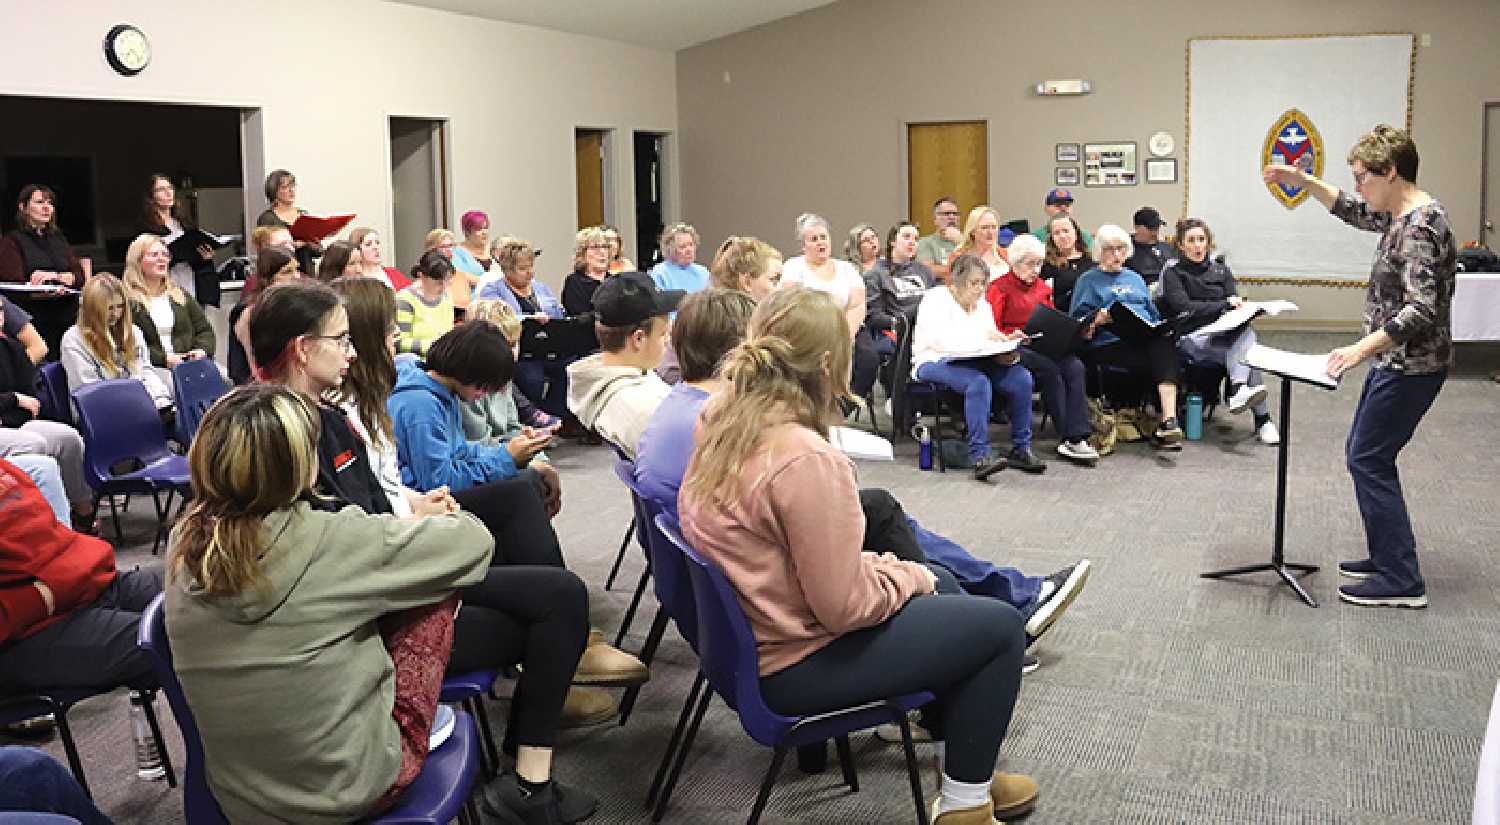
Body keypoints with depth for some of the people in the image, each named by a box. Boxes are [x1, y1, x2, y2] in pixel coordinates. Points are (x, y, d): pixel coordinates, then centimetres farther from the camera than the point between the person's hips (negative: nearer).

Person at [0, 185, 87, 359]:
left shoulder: (58, 239, 20)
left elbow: (80, 276, 10)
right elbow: (15, 287, -8)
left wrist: (56, 276, -10)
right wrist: (47, 293, -25)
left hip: (69, 318, 4)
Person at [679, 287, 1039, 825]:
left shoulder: (722, 420, -4)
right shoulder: (807, 460, -31)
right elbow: (846, 605, -24)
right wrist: (909, 574, -7)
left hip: (746, 632, 9)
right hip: (795, 665, -9)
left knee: (937, 589, 25)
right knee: (999, 626, 1)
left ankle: (957, 754, 35)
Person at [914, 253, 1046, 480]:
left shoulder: (982, 305, 21)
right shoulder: (936, 299, -3)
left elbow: (991, 340, 15)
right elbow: (941, 341, -19)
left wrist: (1004, 343, -10)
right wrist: (981, 338, -27)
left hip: (973, 362, 7)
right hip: (934, 363, -7)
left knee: (1022, 377, -18)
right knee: (978, 382, -37)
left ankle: (1021, 449, -11)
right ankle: (981, 456, -40)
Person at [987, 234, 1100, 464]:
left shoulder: (1042, 287, 23)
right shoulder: (999, 288, 4)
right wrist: (1013, 337, -22)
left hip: (1044, 346, 5)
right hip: (1015, 348, -5)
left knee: (1075, 366, -25)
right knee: (1051, 369, -32)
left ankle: (1077, 438, -33)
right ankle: (1067, 438, -27)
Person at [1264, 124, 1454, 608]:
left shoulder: (1420, 227, -21)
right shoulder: (1400, 214, 8)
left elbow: (1420, 309, -28)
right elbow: (1350, 210, 26)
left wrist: (1362, 348, -32)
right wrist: (1302, 180, 15)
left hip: (1411, 365, -10)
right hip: (1395, 360, 10)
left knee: (1368, 460, -5)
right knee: (1365, 454, 16)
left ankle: (1401, 581, 0)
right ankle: (1387, 558, 25)